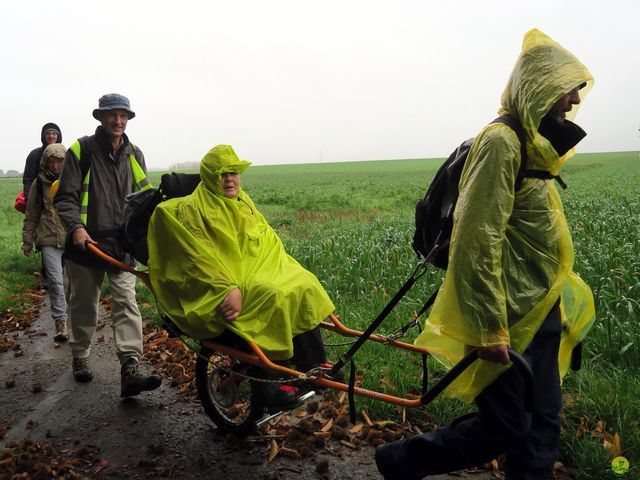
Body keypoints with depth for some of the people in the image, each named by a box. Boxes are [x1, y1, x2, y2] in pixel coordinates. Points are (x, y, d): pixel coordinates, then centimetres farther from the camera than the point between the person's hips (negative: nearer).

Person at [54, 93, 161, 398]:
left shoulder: (134, 155, 11)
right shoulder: (81, 150, -1)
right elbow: (65, 197, -5)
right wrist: (76, 227, -21)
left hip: (122, 244, 2)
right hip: (86, 241, -2)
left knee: (126, 302, -10)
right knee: (84, 304, 12)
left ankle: (132, 366, -17)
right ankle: (80, 357, 32)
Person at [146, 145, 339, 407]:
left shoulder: (243, 202, 19)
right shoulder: (192, 208, -5)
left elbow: (268, 241, 16)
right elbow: (197, 258, -16)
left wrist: (289, 272, -1)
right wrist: (228, 289, -29)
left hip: (258, 272, 8)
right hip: (222, 285, -7)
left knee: (304, 287, -12)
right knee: (272, 297, -31)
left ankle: (314, 366, -6)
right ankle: (268, 382, -22)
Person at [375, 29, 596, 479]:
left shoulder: (531, 145, 13)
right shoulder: (502, 142, -17)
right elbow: (477, 240, -25)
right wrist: (490, 328, -25)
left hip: (539, 315, 9)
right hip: (509, 322, -9)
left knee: (542, 427, 15)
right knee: (502, 429, 1)